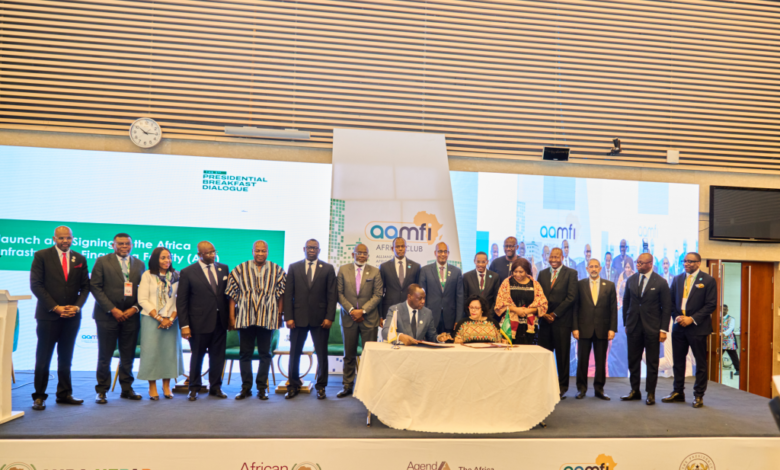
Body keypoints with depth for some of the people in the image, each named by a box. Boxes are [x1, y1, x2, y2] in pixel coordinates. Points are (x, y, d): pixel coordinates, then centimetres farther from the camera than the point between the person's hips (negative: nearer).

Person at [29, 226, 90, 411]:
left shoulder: (80, 259, 10)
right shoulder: (41, 256, 0)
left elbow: (85, 286, 10)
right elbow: (35, 285, -5)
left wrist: (76, 307, -6)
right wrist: (55, 307, -11)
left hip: (72, 315, 3)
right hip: (48, 314, -3)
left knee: (66, 358, 10)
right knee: (43, 358, 1)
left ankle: (64, 394, 17)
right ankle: (39, 397, 11)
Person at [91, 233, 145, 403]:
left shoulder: (139, 264, 11)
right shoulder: (102, 261, 2)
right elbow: (95, 287, -4)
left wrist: (135, 308, -5)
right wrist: (112, 309, -11)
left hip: (131, 316, 3)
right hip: (107, 315, -3)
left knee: (128, 356, 7)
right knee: (105, 356, 3)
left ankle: (127, 389, 19)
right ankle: (102, 391, 15)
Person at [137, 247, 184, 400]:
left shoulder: (176, 276, 9)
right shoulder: (148, 275, 1)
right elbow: (143, 300, -5)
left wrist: (171, 318, -8)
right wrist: (159, 318, -11)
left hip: (170, 320, 2)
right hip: (151, 319, -2)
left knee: (170, 351, 3)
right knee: (151, 351, -2)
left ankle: (166, 386, 15)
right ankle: (152, 387, 10)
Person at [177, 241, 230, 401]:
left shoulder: (223, 268, 6)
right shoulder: (187, 272, -4)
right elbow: (181, 301, -4)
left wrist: (230, 316, 5)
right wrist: (184, 325, -10)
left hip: (220, 321, 3)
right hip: (200, 322, -3)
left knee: (218, 356, 10)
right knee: (197, 356, 10)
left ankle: (215, 387, 24)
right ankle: (194, 388, 25)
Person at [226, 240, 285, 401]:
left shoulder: (277, 271, 4)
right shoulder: (240, 270, 4)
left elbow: (281, 295, 5)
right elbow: (232, 295, 4)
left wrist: (279, 315, -1)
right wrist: (232, 318, 0)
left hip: (268, 319, 0)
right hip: (245, 318, 0)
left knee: (265, 353, 5)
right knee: (245, 353, 7)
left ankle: (262, 388, 16)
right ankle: (246, 387, 18)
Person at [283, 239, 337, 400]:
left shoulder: (328, 269, 6)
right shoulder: (293, 268, 8)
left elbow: (332, 295, 2)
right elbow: (288, 294, 4)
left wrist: (329, 317, -7)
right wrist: (288, 317, -4)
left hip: (320, 319, -1)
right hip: (298, 317, 1)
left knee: (322, 354, 4)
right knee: (294, 353, 6)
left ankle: (321, 386, 17)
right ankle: (294, 385, 20)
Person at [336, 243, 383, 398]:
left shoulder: (375, 272, 4)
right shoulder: (343, 270, 6)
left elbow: (378, 295, -1)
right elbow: (339, 293, 3)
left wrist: (362, 310, -11)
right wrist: (351, 310, -9)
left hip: (369, 318, -1)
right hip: (349, 317, 1)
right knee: (349, 355, 8)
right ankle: (347, 386, 17)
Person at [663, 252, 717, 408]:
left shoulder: (708, 280, -4)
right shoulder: (677, 279, 11)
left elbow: (711, 305, -9)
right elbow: (672, 301, 12)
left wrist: (692, 319, -15)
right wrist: (677, 317, -5)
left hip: (697, 327, -4)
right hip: (679, 326, 5)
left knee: (701, 363, 3)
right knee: (678, 361, 11)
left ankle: (698, 395, 14)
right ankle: (678, 392, 21)